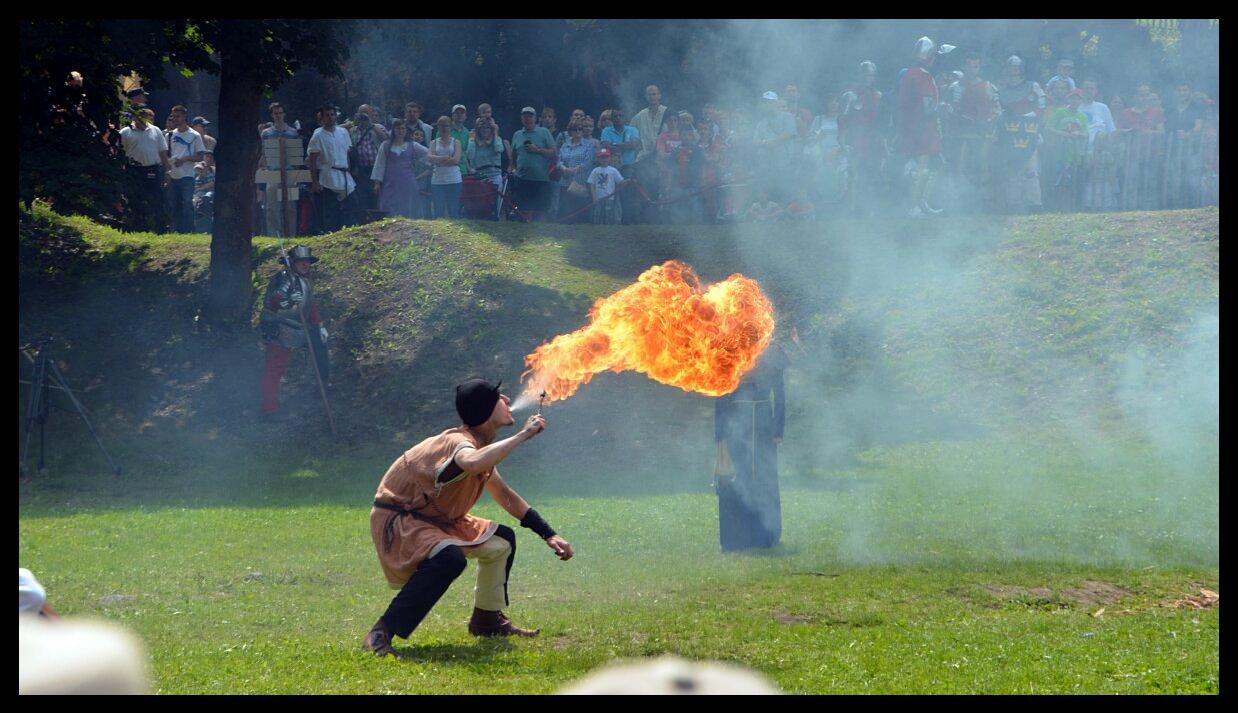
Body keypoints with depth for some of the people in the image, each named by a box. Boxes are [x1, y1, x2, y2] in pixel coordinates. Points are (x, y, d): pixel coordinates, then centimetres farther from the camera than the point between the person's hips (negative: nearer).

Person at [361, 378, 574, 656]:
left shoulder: (483, 446, 4)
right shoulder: (459, 441, -27)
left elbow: (506, 497, 20)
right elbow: (472, 463, -54)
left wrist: (549, 535, 14)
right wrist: (524, 435, -43)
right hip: (396, 521, -10)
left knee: (502, 541, 13)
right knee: (450, 558, -35)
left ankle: (487, 620, 30)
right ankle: (380, 635, -31)